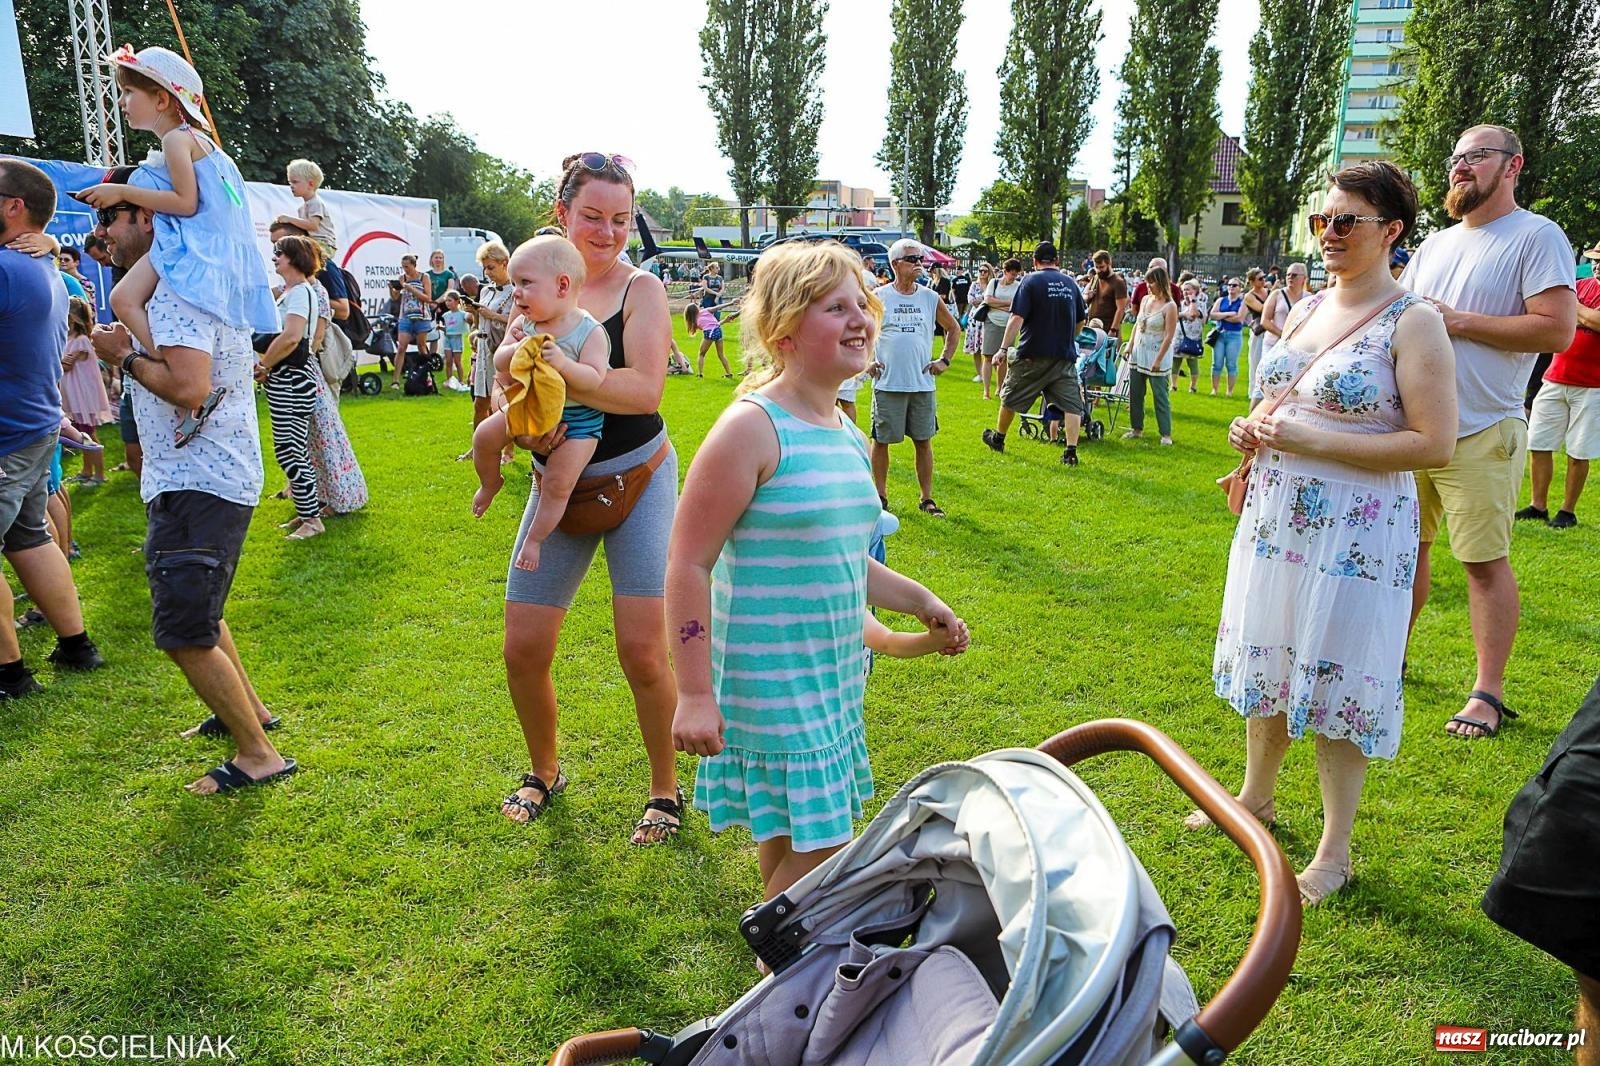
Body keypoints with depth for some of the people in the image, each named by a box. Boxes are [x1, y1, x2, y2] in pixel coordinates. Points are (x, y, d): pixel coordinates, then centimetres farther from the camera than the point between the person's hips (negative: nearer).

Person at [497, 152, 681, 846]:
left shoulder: (641, 289, -7)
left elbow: (645, 390, -22)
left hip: (638, 479, -4)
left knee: (642, 649, -8)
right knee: (523, 648, 4)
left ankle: (665, 790, 16)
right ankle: (544, 770, 32)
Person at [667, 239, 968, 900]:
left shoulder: (846, 435, 8)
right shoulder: (753, 426, -17)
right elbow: (689, 564, -18)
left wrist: (920, 602, 15)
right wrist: (695, 695, -20)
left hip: (835, 676, 8)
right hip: (772, 681, -8)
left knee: (797, 838, 19)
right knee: (814, 850, -3)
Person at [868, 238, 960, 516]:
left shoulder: (930, 297, 6)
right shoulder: (878, 297, -3)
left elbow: (953, 328, 20)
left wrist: (945, 360, 10)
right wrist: (865, 361, -2)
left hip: (923, 383, 3)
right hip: (888, 384, -2)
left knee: (924, 440, 7)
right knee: (881, 440, 5)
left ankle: (927, 499, 15)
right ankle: (880, 495, 19)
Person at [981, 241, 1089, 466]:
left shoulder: (1031, 281, -5)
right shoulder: (1070, 283, 10)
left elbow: (1017, 318, -15)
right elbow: (1080, 321, 20)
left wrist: (1004, 348, -16)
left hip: (1033, 354, -3)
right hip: (1065, 355, 3)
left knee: (1011, 397, 15)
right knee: (1071, 404, 2)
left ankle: (998, 438, 30)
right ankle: (1071, 451, -7)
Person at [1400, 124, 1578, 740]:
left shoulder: (1537, 237, -4)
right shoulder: (1434, 245, 17)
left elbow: (1557, 329, -14)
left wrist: (1457, 321, -14)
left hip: (1480, 434, -6)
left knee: (1485, 560, -3)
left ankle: (1488, 693, 5)